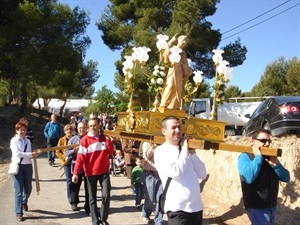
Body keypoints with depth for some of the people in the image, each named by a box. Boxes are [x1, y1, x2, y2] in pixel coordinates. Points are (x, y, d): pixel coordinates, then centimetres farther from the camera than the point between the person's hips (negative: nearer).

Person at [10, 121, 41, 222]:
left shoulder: (28, 141, 8)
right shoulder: (14, 140, -6)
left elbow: (30, 155, 6)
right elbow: (17, 154, -18)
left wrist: (35, 153, -14)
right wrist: (31, 154, -19)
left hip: (28, 166, 5)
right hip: (17, 166, -5)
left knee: (28, 188, 16)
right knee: (18, 190, -2)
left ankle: (24, 202, 48)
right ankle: (18, 213, 7)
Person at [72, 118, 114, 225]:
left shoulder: (104, 137, 5)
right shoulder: (85, 140, -6)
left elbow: (111, 152, -1)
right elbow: (80, 157, -11)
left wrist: (108, 139, -11)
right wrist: (75, 173, -17)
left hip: (104, 171, 2)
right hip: (91, 172, -2)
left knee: (106, 195, -4)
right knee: (92, 198, 5)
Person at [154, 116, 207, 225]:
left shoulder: (185, 149, 12)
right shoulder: (161, 151, -6)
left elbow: (202, 175, 8)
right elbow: (176, 172, -20)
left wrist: (192, 153, -1)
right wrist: (184, 150, -7)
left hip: (196, 207, 6)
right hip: (178, 209, -6)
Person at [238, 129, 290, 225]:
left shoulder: (271, 157, 10)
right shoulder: (245, 156, -9)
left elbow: (286, 178, 5)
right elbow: (248, 178, -27)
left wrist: (276, 164, -12)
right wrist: (258, 157, -20)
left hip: (272, 207, 7)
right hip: (256, 208, -7)